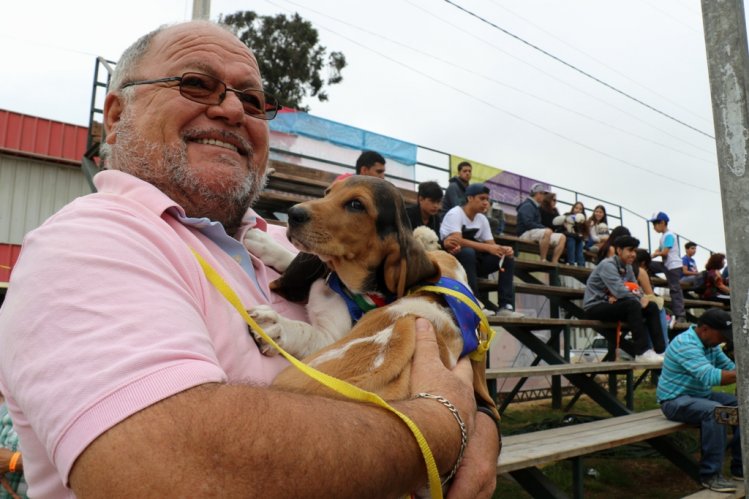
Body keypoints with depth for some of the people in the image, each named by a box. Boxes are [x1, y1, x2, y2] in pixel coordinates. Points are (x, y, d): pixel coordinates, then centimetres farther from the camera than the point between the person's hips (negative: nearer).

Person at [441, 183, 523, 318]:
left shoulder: (482, 219, 7)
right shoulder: (455, 214, -15)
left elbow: (491, 245, 3)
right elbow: (457, 241, -30)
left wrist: (503, 249, -21)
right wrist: (487, 247, -35)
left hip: (473, 261, 7)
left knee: (508, 257, -8)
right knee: (467, 252, -38)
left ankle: (506, 306, -16)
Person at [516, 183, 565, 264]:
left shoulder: (536, 207, 23)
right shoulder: (527, 206, -7)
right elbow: (528, 223, -20)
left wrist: (545, 228, 2)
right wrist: (545, 228, -19)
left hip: (535, 234, 10)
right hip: (526, 234, -10)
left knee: (561, 237, -2)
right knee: (547, 232, -37)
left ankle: (554, 263, -13)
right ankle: (543, 260, -32)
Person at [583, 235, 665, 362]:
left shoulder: (627, 267, 10)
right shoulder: (608, 265, -16)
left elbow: (636, 289, 8)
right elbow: (619, 291, -27)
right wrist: (640, 299, -14)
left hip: (612, 304, 9)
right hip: (595, 307, -9)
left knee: (652, 307, -2)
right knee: (633, 304, -31)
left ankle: (660, 351, -7)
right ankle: (642, 353, -28)